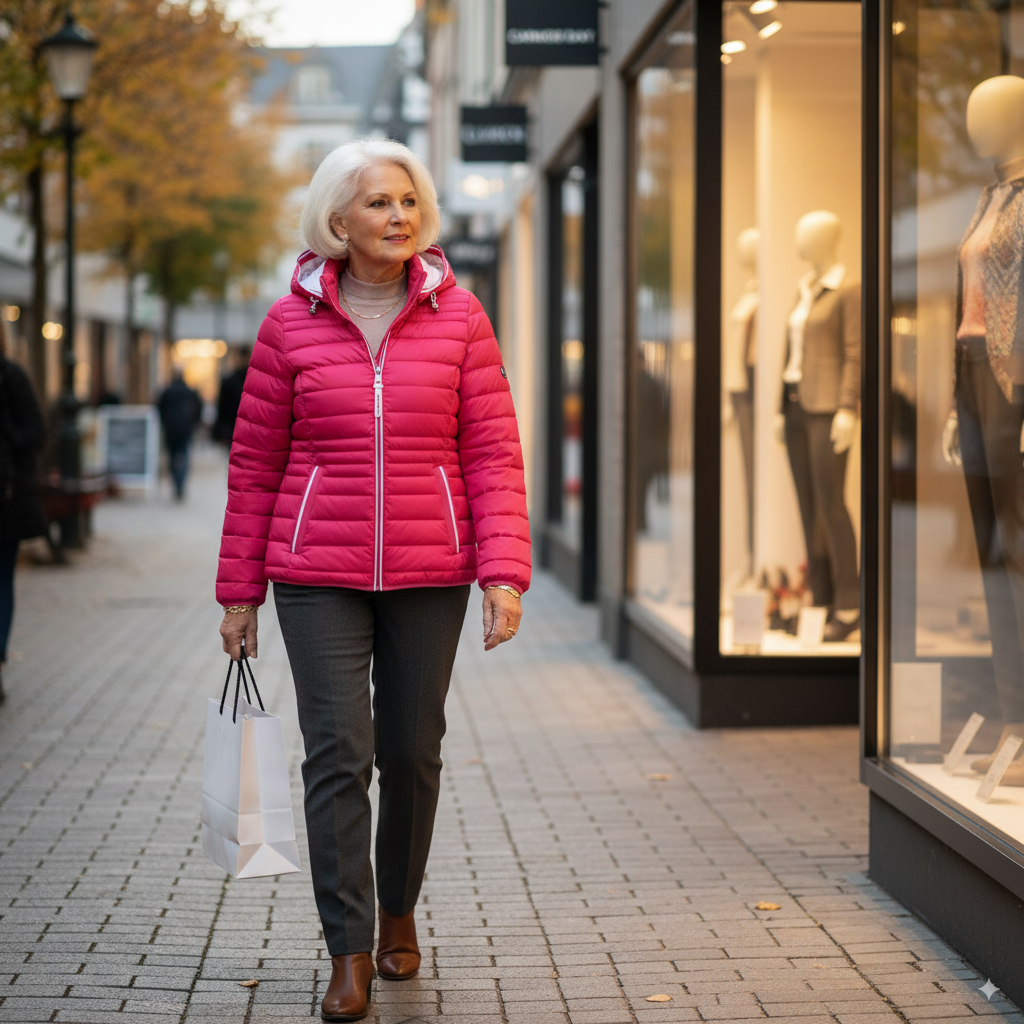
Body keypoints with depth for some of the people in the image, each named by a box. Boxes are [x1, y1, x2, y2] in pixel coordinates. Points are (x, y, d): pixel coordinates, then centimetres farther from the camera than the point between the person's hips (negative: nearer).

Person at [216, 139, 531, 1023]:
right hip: (319, 573, -1)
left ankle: (400, 912, 33)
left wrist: (505, 572, -10)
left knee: (413, 752, 10)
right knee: (337, 755, -6)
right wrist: (239, 591, 4)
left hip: (429, 574, 1)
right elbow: (255, 465, 5)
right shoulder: (292, 323, 1)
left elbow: (494, 453, 0)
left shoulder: (458, 316, 2)